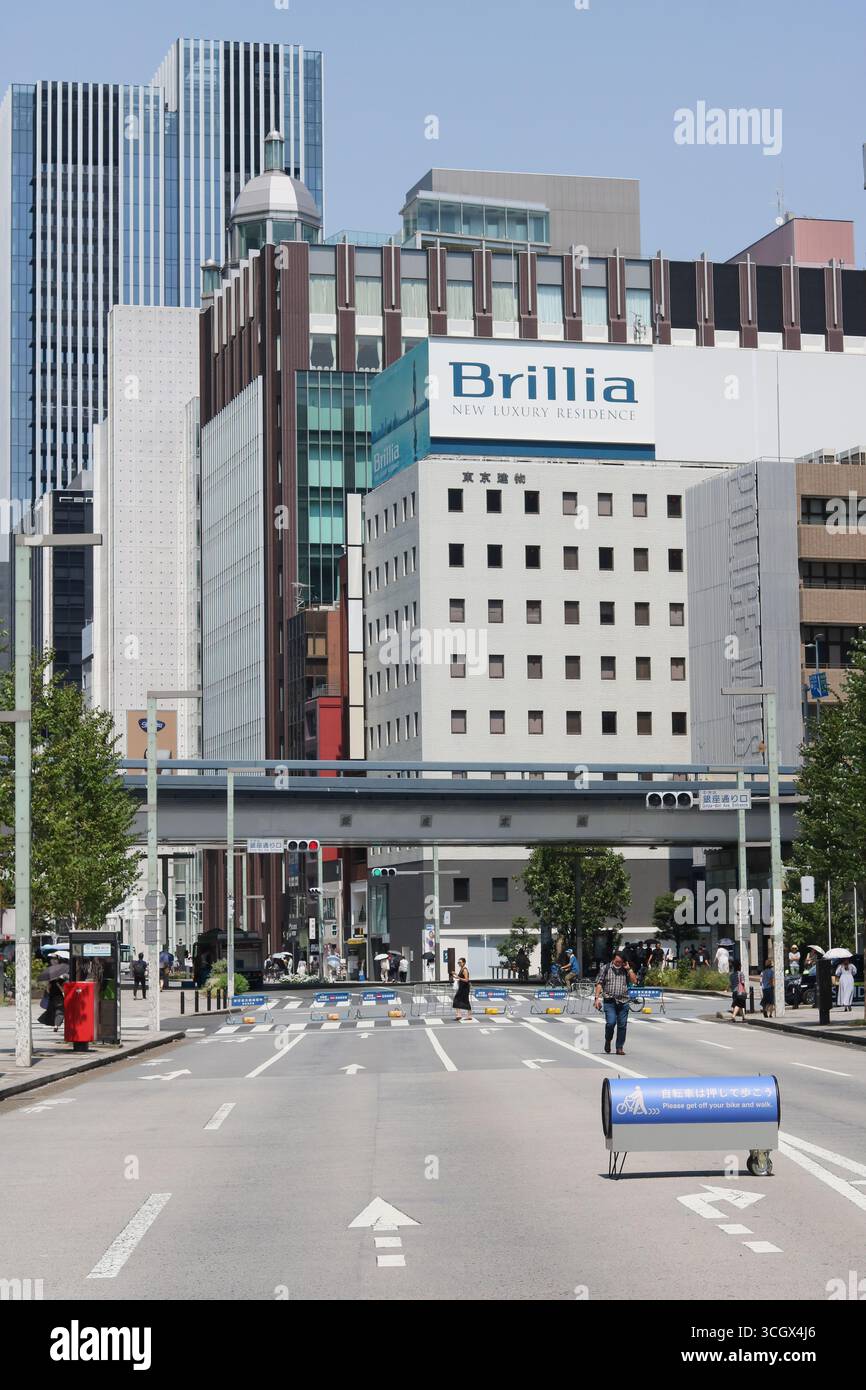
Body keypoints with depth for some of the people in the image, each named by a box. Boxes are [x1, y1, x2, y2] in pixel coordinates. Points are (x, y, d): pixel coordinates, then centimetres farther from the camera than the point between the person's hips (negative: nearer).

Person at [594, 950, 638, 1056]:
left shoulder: (626, 970, 11)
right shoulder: (605, 969, 5)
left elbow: (634, 981, 1)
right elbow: (599, 983, 3)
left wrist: (629, 969, -4)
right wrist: (597, 998, -6)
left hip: (623, 1002, 3)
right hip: (609, 1001, -2)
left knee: (622, 1025, 2)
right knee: (611, 1023, -15)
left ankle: (620, 1048, 12)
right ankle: (608, 1040, 13)